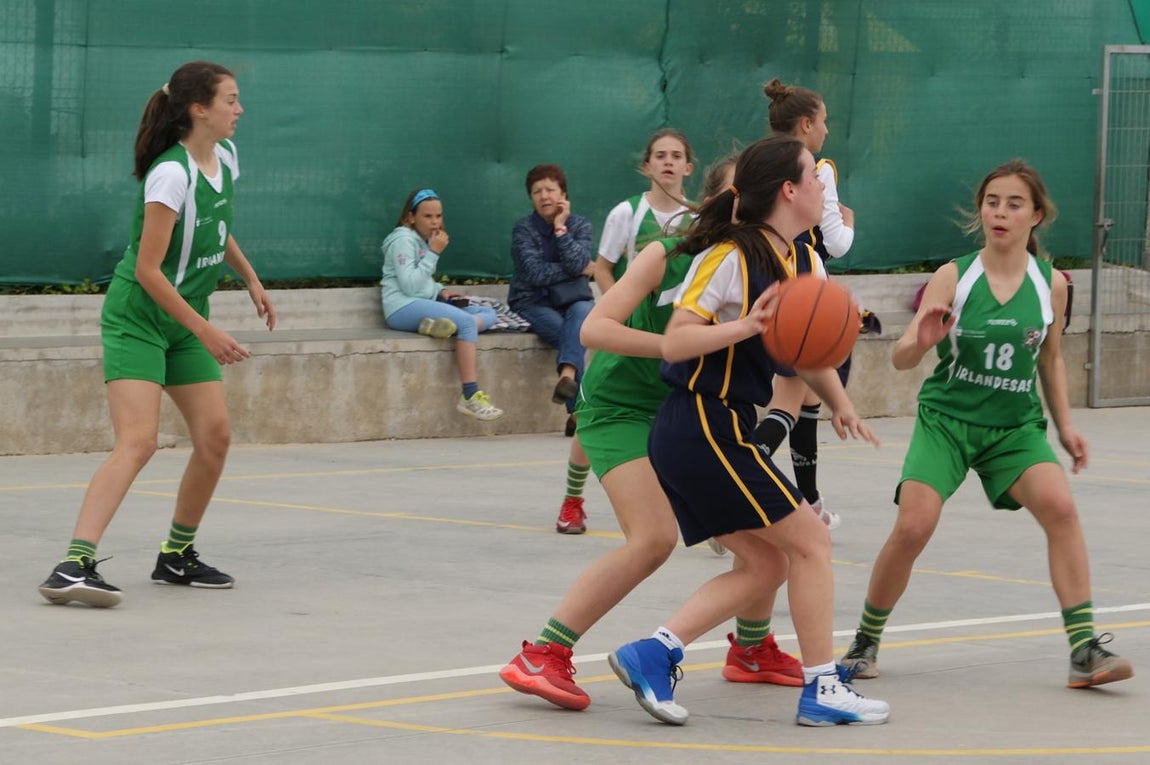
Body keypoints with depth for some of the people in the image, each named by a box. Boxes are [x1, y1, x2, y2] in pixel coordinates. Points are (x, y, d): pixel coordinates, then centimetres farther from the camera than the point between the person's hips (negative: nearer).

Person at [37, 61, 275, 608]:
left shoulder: (224, 157, 3)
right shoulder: (171, 174, -23)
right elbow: (147, 270, -22)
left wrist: (251, 280, 23)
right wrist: (205, 331, -21)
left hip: (184, 322, 8)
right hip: (136, 317, -8)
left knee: (215, 436, 0)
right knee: (138, 441, -22)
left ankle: (177, 556, 17)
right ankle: (74, 565, -31)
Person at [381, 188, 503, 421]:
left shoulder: (425, 240, 20)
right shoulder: (404, 240, -7)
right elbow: (410, 286, -19)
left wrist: (440, 291, 8)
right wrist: (434, 253, -15)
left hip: (426, 305, 9)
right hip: (403, 308, -9)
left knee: (488, 314, -4)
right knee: (467, 322, -28)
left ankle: (443, 325, -32)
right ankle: (470, 397, -34)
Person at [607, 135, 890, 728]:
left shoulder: (798, 260, 11)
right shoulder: (730, 256, -15)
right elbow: (675, 341, -20)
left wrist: (839, 403, 6)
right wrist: (748, 325, -32)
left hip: (708, 432, 9)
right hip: (704, 428, -9)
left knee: (766, 564, 9)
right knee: (809, 541, -4)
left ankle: (653, 653, 3)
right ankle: (821, 689, 1)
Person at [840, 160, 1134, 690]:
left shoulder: (1050, 285, -2)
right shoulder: (952, 278, -9)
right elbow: (901, 358, -13)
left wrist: (1064, 426, 9)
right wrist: (921, 342, -35)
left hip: (1015, 427, 2)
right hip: (945, 419, -2)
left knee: (1059, 506, -21)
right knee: (912, 526, -17)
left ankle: (1084, 649, -17)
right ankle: (865, 642, 5)